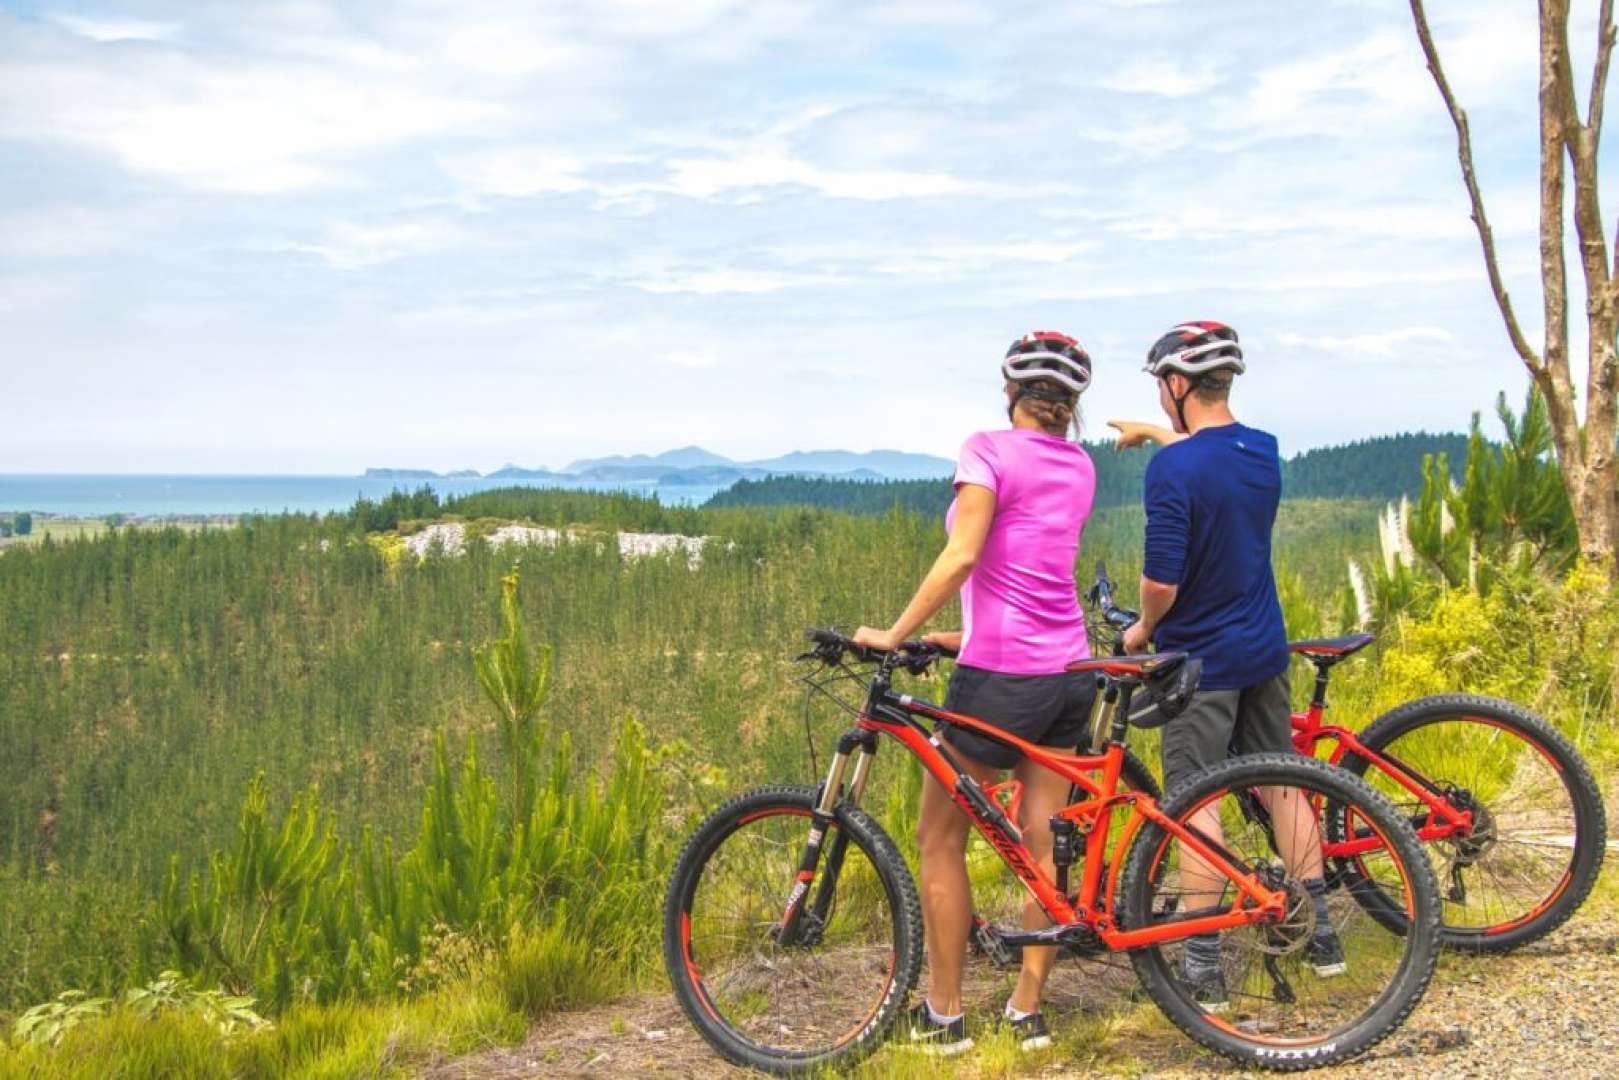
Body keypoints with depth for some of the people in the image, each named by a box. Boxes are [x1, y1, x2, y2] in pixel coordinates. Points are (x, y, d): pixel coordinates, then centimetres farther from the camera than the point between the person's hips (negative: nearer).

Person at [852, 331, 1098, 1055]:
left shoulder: (990, 451, -9)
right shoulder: (1079, 467, 11)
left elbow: (961, 557, -20)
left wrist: (895, 634, -14)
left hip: (1000, 677, -7)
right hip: (1068, 673, 7)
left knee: (940, 839, 6)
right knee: (1044, 844, 11)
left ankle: (943, 1016, 11)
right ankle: (1028, 1010, 17)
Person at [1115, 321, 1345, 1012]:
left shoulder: (1173, 469, -21)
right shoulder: (1263, 451, 3)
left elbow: (1162, 578, -23)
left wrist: (1143, 629, -4)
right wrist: (1154, 434, 38)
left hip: (1201, 657, -7)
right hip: (1265, 647, 7)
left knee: (1196, 801, -1)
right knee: (1280, 783, 16)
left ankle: (1202, 966, 3)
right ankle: (1320, 933, 24)